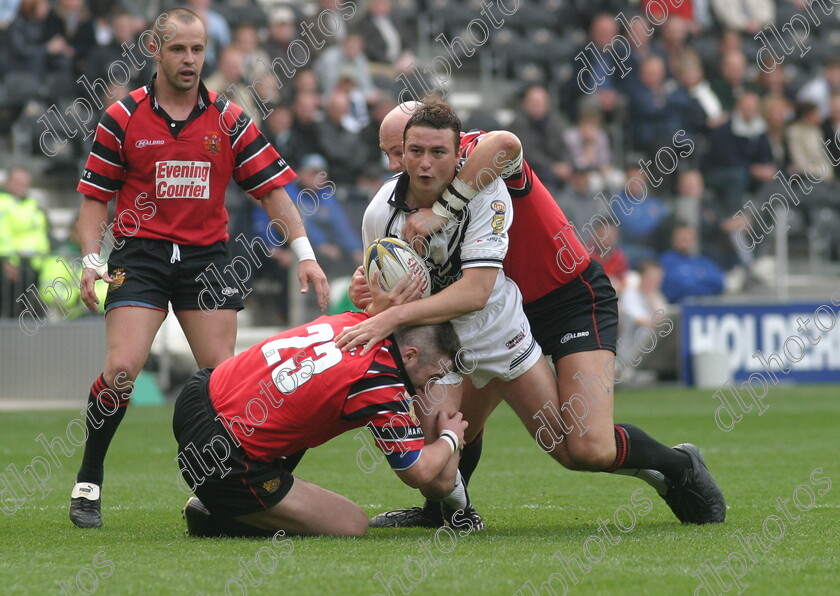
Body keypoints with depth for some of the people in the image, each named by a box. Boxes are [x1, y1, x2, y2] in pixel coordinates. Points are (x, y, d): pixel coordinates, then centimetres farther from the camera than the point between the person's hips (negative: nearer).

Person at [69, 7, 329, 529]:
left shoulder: (229, 120, 4)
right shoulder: (123, 118, 1)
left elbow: (272, 187, 4)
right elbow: (95, 196, 5)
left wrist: (304, 252, -6)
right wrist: (92, 259, -8)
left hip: (207, 257, 2)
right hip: (140, 254, -2)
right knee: (122, 368, -16)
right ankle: (88, 483, -2)